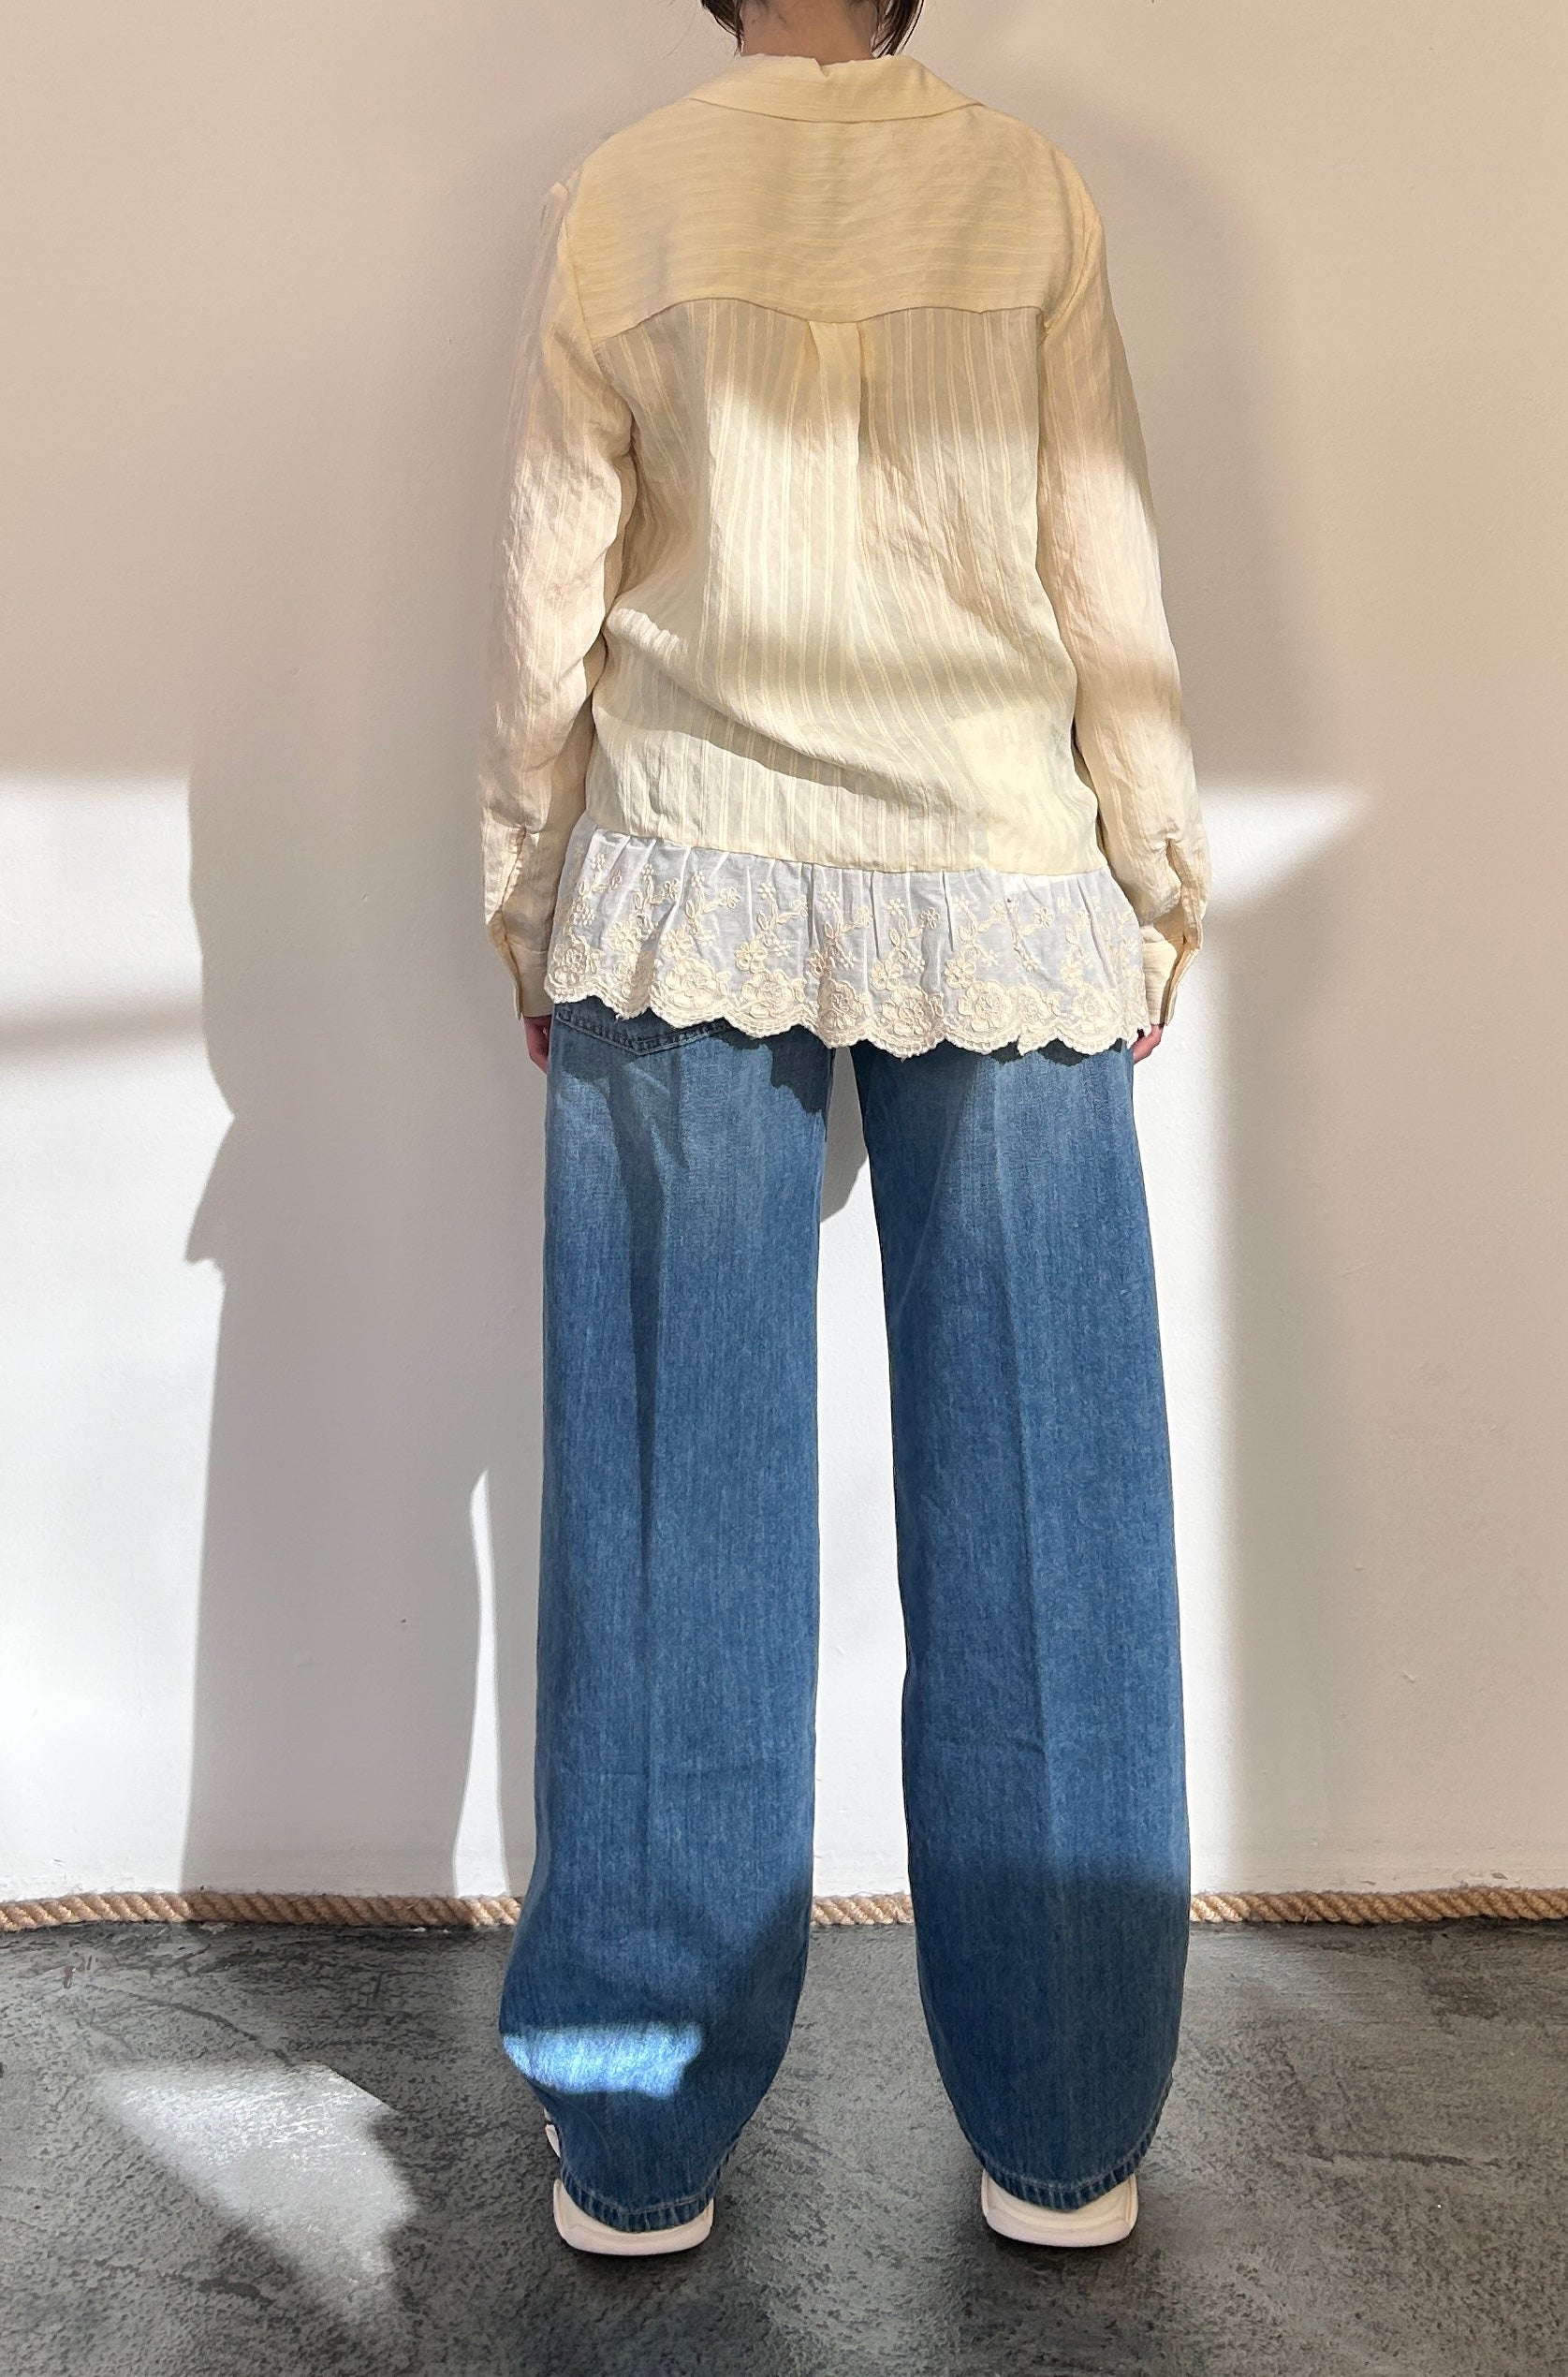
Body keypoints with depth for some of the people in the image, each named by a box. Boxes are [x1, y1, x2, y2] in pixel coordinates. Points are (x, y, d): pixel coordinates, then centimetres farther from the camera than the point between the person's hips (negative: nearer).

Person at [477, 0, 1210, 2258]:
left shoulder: (614, 199, 9)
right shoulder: (1029, 185, 7)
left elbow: (553, 584, 7)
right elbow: (1106, 565, 5)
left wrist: (527, 886, 14)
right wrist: (1165, 870, 12)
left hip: (688, 888, 1)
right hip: (996, 891, 0)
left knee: (672, 1504, 3)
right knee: (1029, 1510, 4)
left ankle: (641, 2145, 15)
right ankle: (1064, 2139, 16)